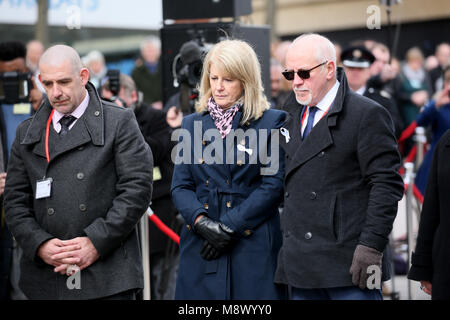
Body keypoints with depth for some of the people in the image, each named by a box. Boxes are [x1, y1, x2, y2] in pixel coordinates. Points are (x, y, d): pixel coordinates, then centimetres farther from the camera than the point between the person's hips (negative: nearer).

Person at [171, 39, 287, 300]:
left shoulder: (271, 122, 1)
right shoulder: (192, 124, 13)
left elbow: (273, 185, -6)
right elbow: (180, 186, 9)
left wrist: (229, 226, -11)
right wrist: (201, 221, -10)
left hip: (254, 246, -3)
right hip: (201, 249, 3)